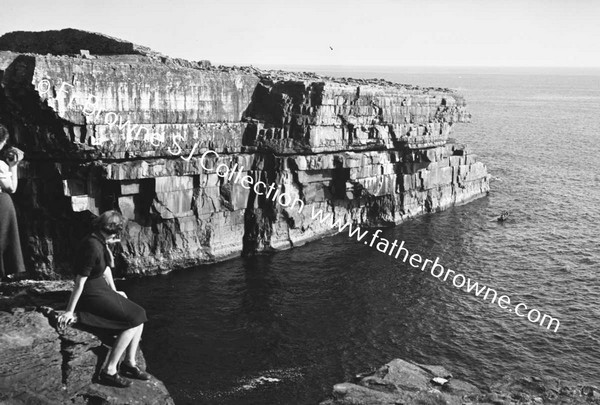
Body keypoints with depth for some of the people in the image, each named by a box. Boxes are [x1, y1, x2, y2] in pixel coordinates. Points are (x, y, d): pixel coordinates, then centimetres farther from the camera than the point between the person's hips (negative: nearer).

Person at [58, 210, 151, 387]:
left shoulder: (101, 242, 5)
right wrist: (70, 311, -17)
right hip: (91, 295, -10)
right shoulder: (93, 246, -25)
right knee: (133, 321, -14)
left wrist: (114, 292, 24)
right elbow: (80, 281, -22)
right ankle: (109, 371, -10)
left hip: (101, 290, 10)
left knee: (139, 315, 3)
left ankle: (129, 363, 9)